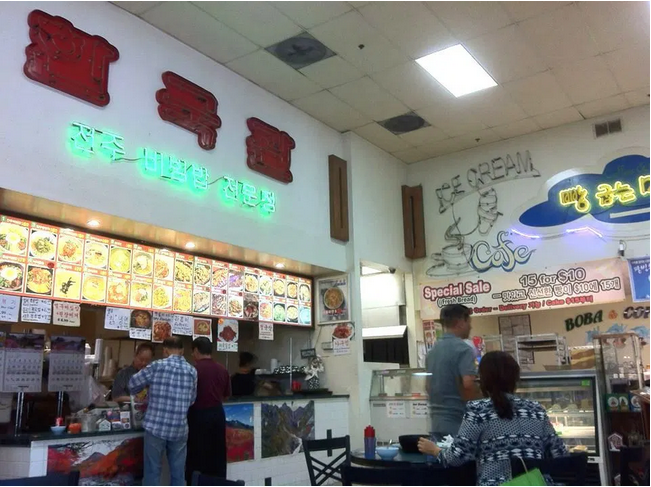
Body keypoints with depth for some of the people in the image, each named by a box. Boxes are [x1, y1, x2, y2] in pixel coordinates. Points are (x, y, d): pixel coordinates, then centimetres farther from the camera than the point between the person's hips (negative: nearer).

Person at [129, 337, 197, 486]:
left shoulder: (157, 366, -5)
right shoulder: (192, 371, 5)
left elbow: (132, 384, 6)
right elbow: (192, 400, 11)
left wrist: (150, 387, 24)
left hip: (156, 427, -2)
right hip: (179, 429, 3)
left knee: (152, 471, 7)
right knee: (178, 472, 11)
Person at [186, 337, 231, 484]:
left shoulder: (194, 369, -13)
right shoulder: (222, 370, 3)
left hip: (199, 415, -5)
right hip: (218, 413, 5)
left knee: (197, 457, 5)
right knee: (217, 456, 15)